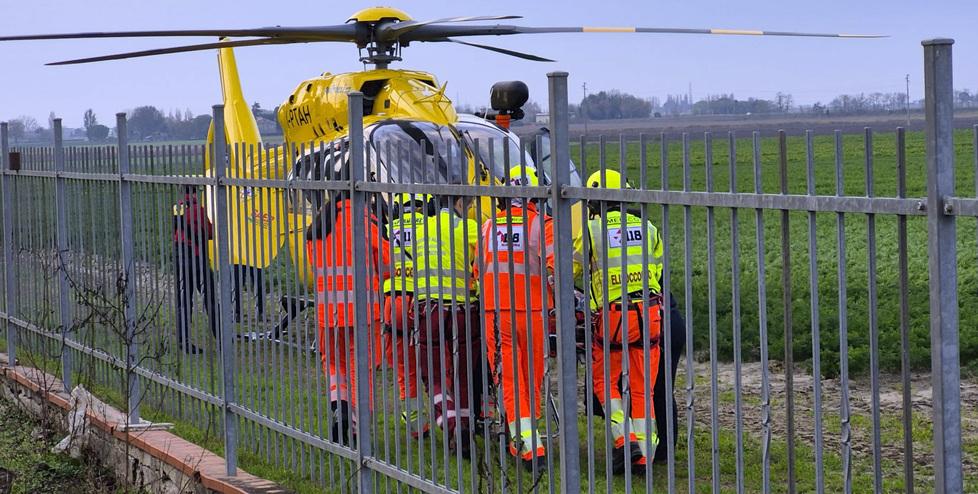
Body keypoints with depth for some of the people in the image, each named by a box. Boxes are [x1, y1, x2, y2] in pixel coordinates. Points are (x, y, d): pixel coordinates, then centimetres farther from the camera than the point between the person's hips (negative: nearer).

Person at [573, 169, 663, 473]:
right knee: (642, 387, 11)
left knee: (604, 380, 14)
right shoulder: (647, 228, 10)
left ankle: (624, 440, -2)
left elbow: (571, 273, 8)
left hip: (613, 315, -3)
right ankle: (644, 454, 11)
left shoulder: (591, 231, -2)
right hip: (649, 312, 4)